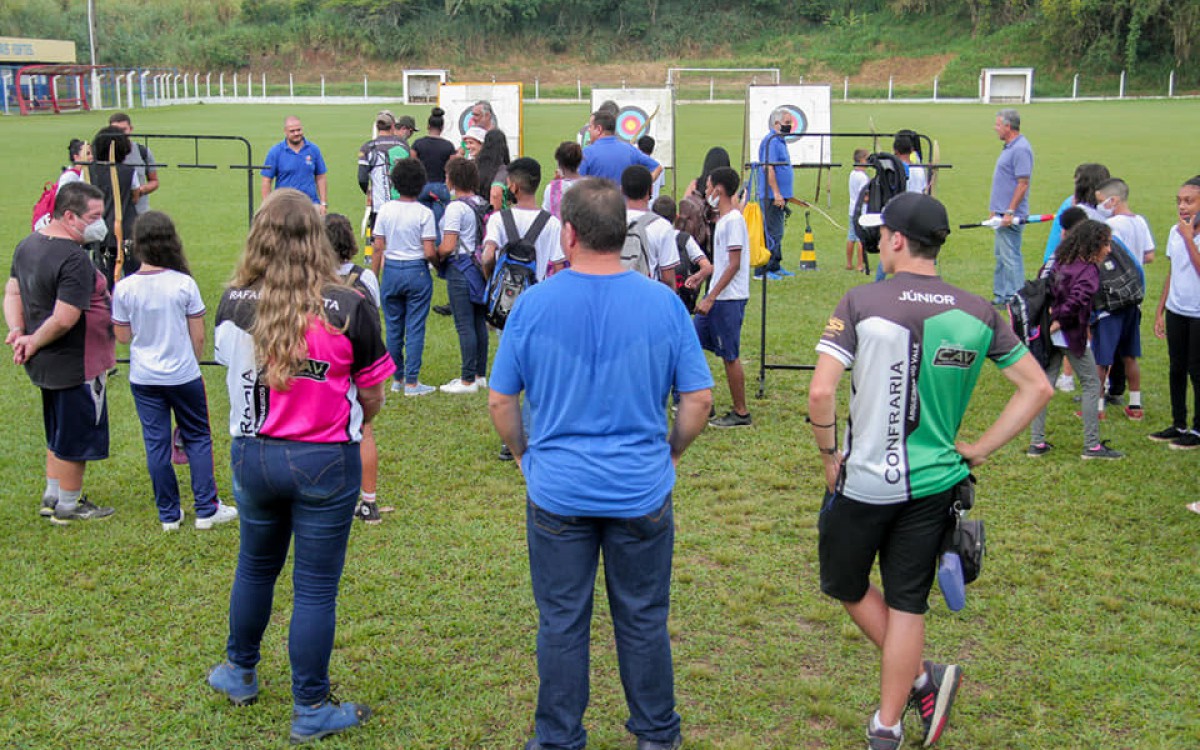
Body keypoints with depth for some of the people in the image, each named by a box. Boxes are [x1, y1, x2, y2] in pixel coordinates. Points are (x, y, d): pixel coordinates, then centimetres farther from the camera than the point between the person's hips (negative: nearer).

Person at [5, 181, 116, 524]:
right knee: (78, 438, 7)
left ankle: (52, 497, 35)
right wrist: (34, 342, -14)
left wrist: (18, 331, -1)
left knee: (59, 434, 24)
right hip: (77, 366, -10)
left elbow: (12, 292, 11)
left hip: (46, 364, 10)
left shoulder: (28, 245, 6)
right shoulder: (74, 259, -26)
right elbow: (64, 319, -29)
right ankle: (68, 506, 20)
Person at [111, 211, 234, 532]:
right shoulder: (184, 284, -13)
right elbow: (198, 337, -6)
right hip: (183, 374, -1)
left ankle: (169, 514, 17)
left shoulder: (124, 288, -10)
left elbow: (122, 336, 1)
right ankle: (206, 509, 15)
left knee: (156, 443, 10)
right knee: (198, 438, 13)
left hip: (143, 378, 2)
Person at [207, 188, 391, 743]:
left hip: (251, 455, 4)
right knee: (315, 587, 7)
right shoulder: (349, 308, -16)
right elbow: (371, 396, -7)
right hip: (326, 462, -3)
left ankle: (239, 674, 44)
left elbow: (232, 371, 6)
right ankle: (311, 711, 20)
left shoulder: (233, 304, -7)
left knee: (255, 566, 25)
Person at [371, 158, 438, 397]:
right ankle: (411, 382, 4)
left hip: (391, 271, 3)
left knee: (393, 327, 12)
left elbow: (378, 249, 0)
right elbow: (428, 252, -14)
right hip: (417, 271, -3)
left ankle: (397, 379, 21)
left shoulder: (386, 210, -1)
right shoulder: (424, 213, -10)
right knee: (415, 327, 3)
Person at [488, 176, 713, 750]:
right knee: (643, 621, 15)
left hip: (557, 491, -1)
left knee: (561, 623, 12)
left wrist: (526, 455, 14)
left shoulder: (533, 304, -8)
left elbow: (500, 403, -2)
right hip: (642, 491, 1)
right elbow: (698, 399, -3)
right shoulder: (663, 303, -7)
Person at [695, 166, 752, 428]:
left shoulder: (733, 220, -15)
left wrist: (711, 298, -21)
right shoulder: (723, 219, 14)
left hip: (729, 298, -10)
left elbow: (734, 264, -20)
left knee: (730, 356, -2)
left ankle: (741, 413, 8)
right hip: (717, 297, 10)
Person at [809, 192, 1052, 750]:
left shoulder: (863, 302, -13)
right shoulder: (977, 313, -1)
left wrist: (829, 455, -4)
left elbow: (820, 393, -21)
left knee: (847, 588, 20)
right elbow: (1038, 387, 3)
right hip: (935, 485, 4)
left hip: (865, 481, -4)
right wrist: (979, 450, 6)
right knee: (908, 605, 12)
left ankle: (922, 680, 19)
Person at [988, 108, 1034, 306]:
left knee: (1010, 257, -7)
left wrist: (1010, 212, -23)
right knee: (1002, 256, 15)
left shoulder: (1020, 149, -17)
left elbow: (1023, 184, -21)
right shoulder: (1010, 147, 15)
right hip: (1002, 213, 11)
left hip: (1011, 215, -11)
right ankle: (1001, 295, 22)